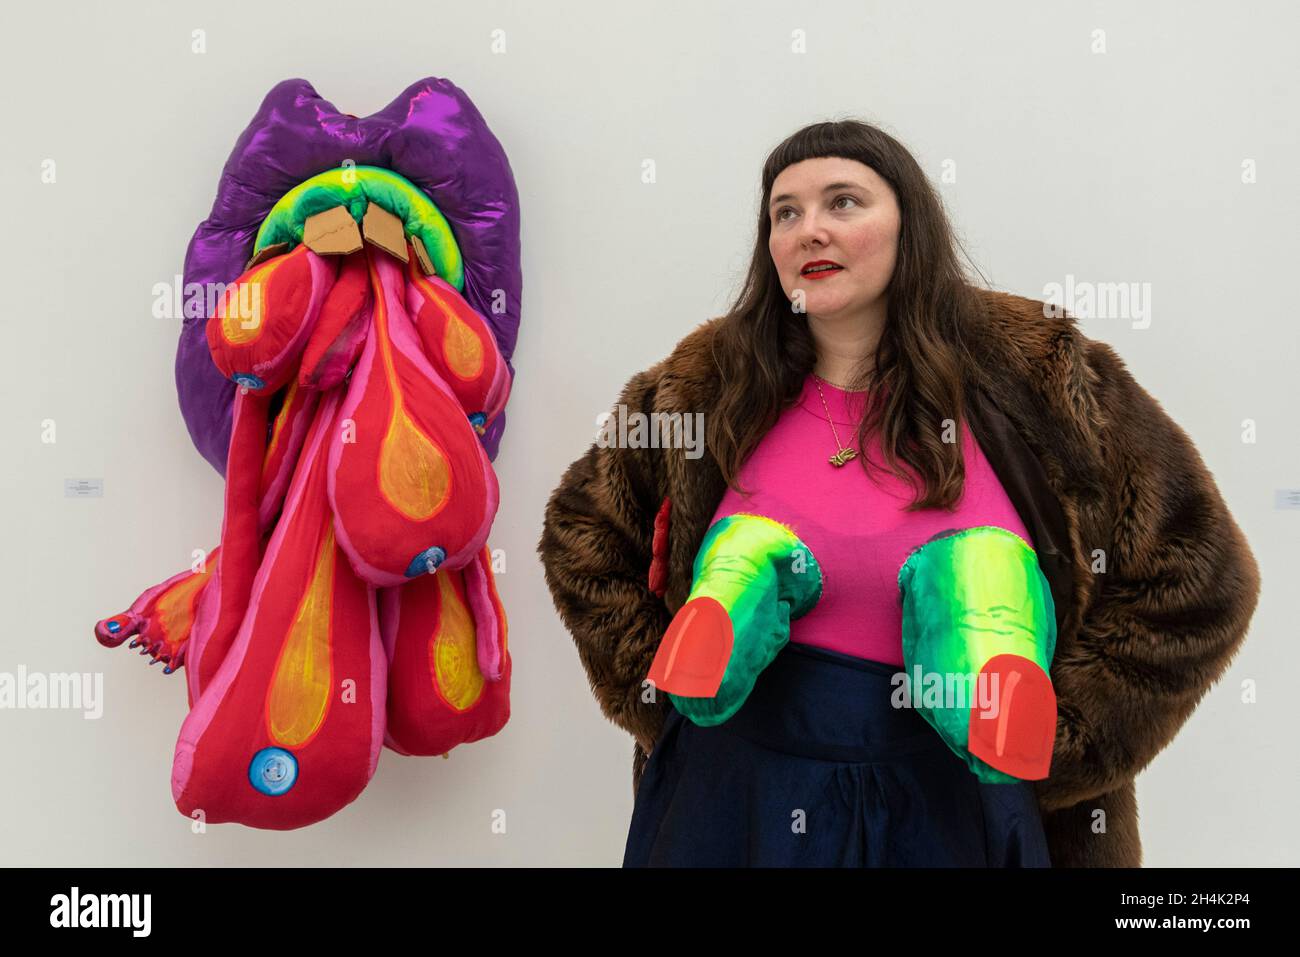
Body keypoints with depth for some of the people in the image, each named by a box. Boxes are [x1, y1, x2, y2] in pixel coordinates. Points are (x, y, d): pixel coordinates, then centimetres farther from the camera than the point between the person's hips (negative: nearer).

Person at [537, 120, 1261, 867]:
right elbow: (582, 536, 10)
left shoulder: (1037, 376, -7)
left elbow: (1197, 577, -3)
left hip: (952, 804, -1)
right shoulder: (710, 384, -2)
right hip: (736, 787, 2)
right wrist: (667, 695, 2)